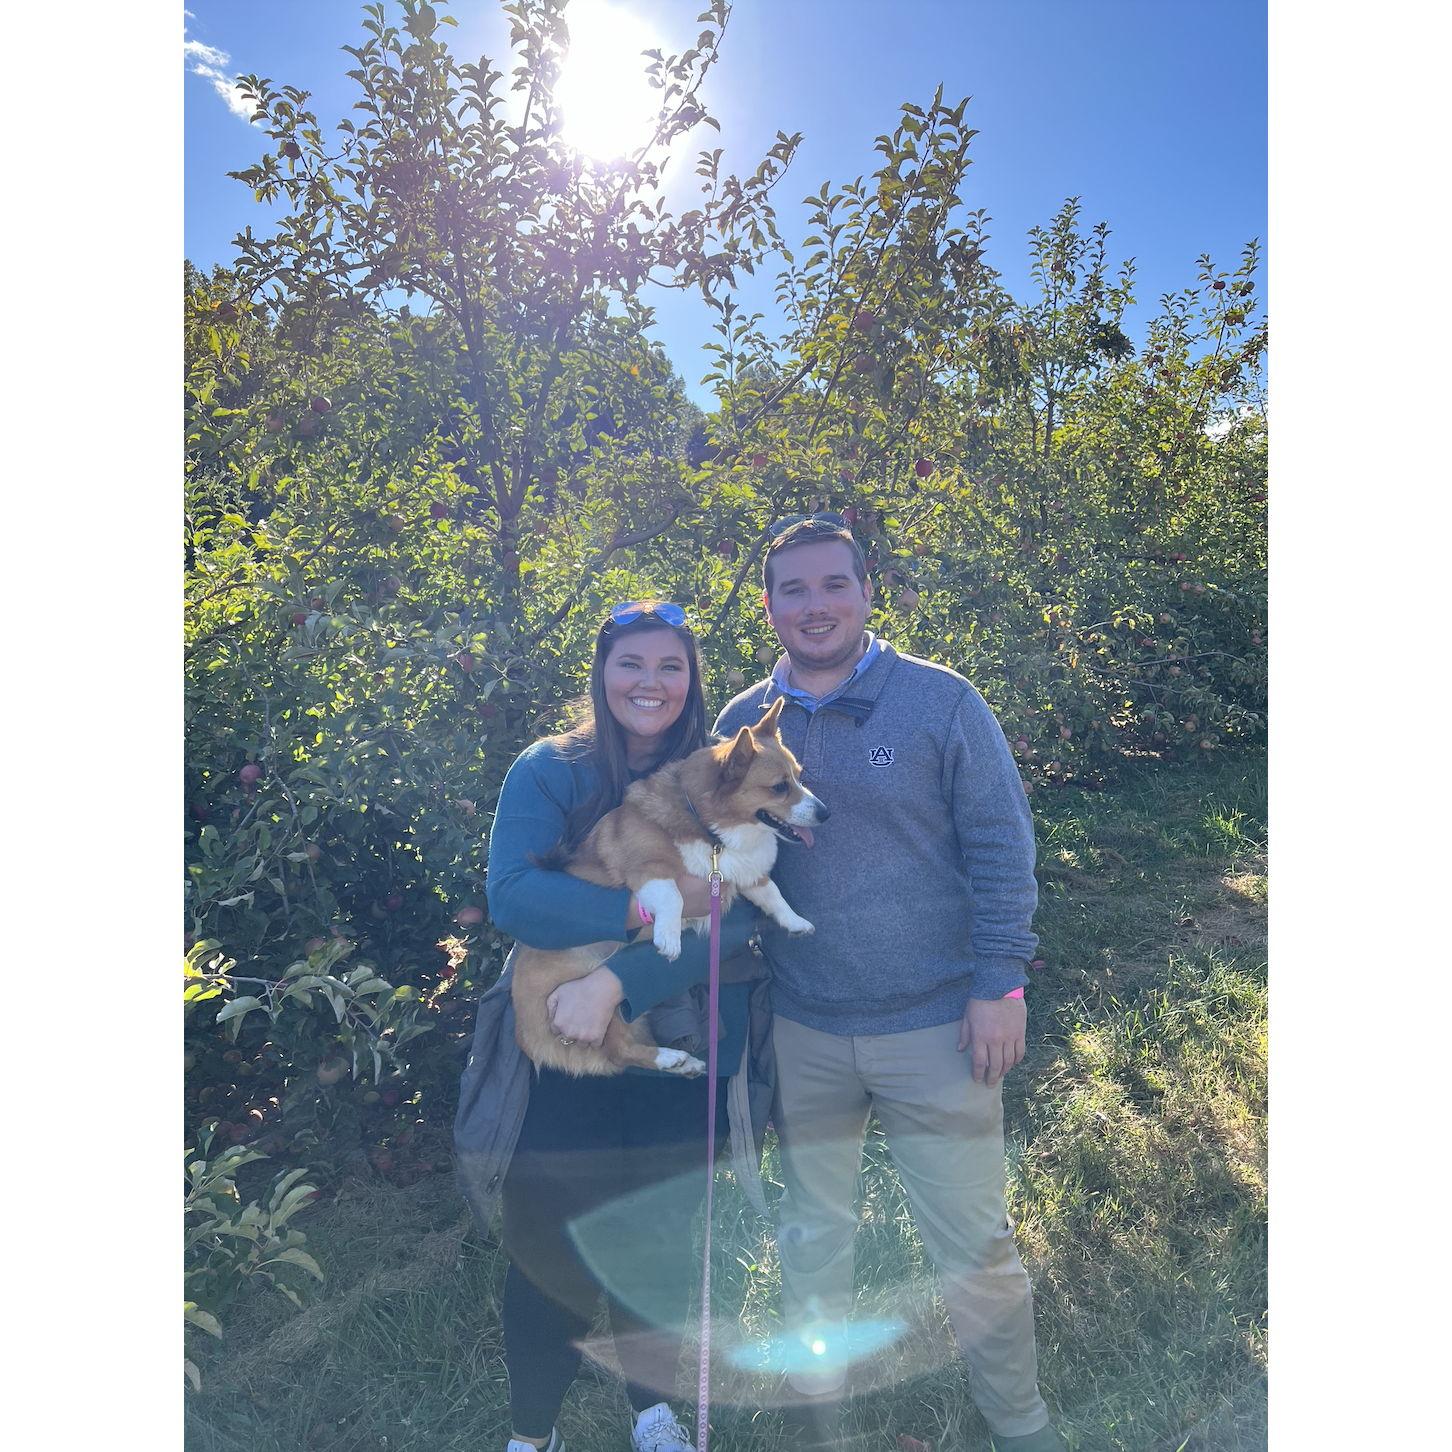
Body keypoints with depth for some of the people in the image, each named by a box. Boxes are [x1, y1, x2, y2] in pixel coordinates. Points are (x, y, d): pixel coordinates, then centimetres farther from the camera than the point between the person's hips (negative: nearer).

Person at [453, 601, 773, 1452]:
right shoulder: (548, 771, -7)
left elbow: (739, 912, -17)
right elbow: (512, 896, -20)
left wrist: (617, 981, -27)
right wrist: (649, 909, -29)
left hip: (684, 1057, 1)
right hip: (560, 1060, -1)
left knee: (660, 1246, 18)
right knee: (553, 1253, 11)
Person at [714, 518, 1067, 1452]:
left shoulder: (941, 701, -8)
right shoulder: (740, 724, 2)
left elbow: (1002, 846, -6)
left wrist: (1000, 983, -10)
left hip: (937, 1026, -2)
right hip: (801, 1034, 3)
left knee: (975, 1245, 11)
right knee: (812, 1235, 20)